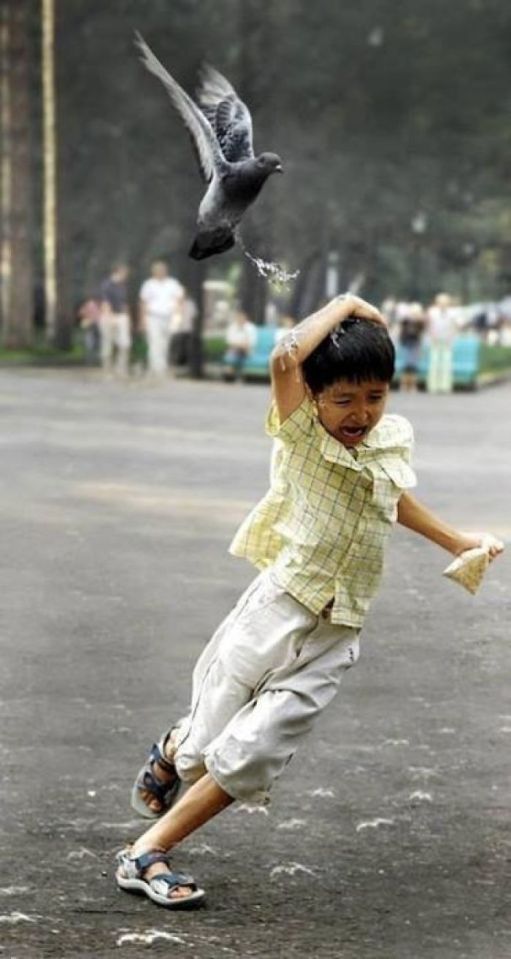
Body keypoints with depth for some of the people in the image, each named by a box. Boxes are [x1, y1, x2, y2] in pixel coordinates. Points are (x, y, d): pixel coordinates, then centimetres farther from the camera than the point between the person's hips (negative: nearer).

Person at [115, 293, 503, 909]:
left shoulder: (393, 441, 6)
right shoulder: (301, 433, -9)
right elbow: (285, 358, -30)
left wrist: (454, 541, 38)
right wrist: (344, 307, -18)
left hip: (333, 636, 4)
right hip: (277, 609, -4)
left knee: (251, 757, -5)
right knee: (205, 746, 3)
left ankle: (147, 854, 7)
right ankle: (171, 753, 41)